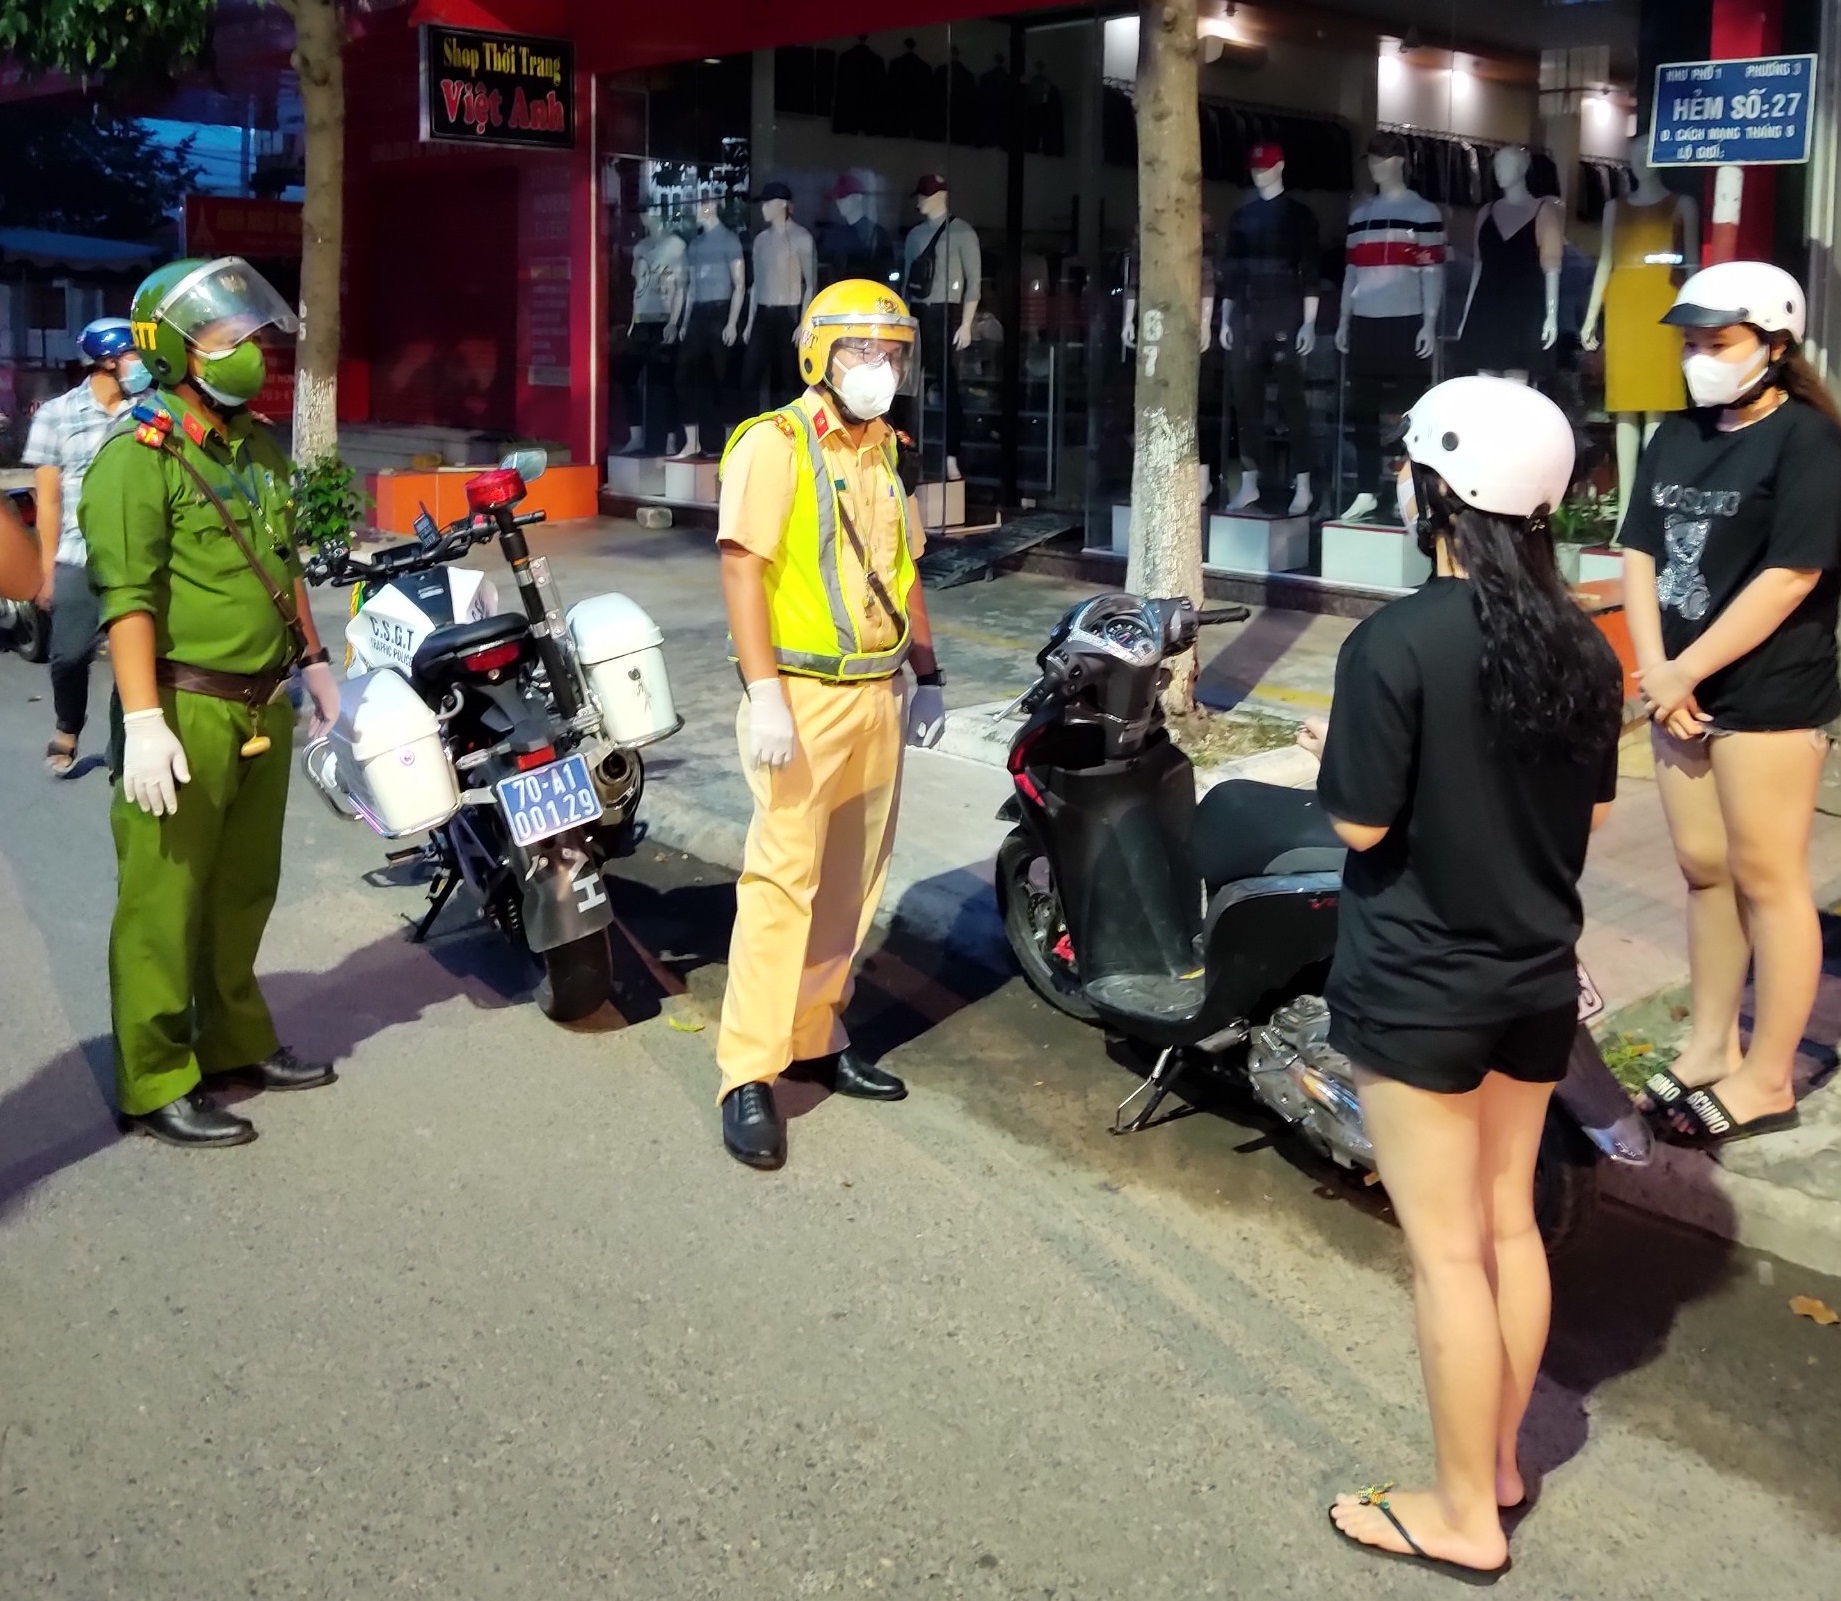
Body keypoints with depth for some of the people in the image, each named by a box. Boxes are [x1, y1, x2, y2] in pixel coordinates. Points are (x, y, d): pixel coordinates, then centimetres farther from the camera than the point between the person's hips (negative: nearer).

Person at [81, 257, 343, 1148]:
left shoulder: (260, 450, 13)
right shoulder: (139, 458, -13)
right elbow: (128, 599, -18)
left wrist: (312, 659, 21)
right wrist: (142, 721, -23)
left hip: (263, 708, 8)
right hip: (185, 710, -8)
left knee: (244, 891, 18)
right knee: (165, 905, -1)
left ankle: (237, 1041, 32)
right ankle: (156, 1084, 8)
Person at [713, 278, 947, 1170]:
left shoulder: (890, 454, 16)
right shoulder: (775, 444, -8)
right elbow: (742, 568, -16)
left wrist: (927, 677, 18)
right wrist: (763, 692, -23)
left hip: (877, 696, 8)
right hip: (803, 695, -8)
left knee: (851, 884, 12)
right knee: (783, 880, -9)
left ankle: (816, 1038, 24)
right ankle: (748, 1075, -3)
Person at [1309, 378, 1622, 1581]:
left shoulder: (1396, 643, -20)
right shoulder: (1584, 647, 0)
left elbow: (1361, 823, -16)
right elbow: (1592, 815, 9)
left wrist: (1334, 755, 2)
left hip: (1419, 988, -6)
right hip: (1537, 979, 7)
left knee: (1448, 1249, 4)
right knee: (1511, 1224, 19)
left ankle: (1465, 1516, 17)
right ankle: (1500, 1459, 36)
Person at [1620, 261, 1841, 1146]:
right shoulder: (1674, 437, 12)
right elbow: (1639, 553, 7)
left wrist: (1685, 672, -15)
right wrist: (1654, 672, -6)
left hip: (1769, 697, -7)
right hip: (1683, 691, 7)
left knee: (1767, 879, -1)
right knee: (1703, 871, 13)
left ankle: (1769, 1077, 8)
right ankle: (1711, 1046, 25)